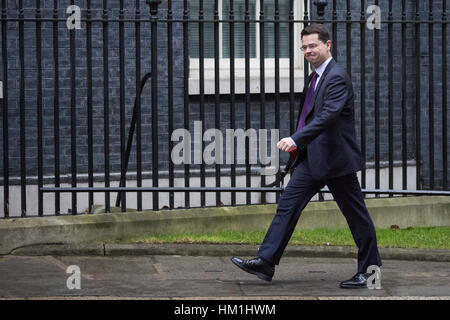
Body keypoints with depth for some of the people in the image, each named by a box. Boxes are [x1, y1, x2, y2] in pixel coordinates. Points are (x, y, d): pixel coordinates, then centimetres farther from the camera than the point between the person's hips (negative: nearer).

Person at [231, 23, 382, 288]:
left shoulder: (337, 78, -16)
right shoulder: (317, 77, 14)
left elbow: (328, 115, -29)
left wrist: (296, 139, -38)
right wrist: (299, 145, 15)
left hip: (335, 158, -9)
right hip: (312, 159, 9)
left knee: (356, 214, 2)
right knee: (288, 204, 2)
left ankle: (368, 271, 12)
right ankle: (266, 262, 0)